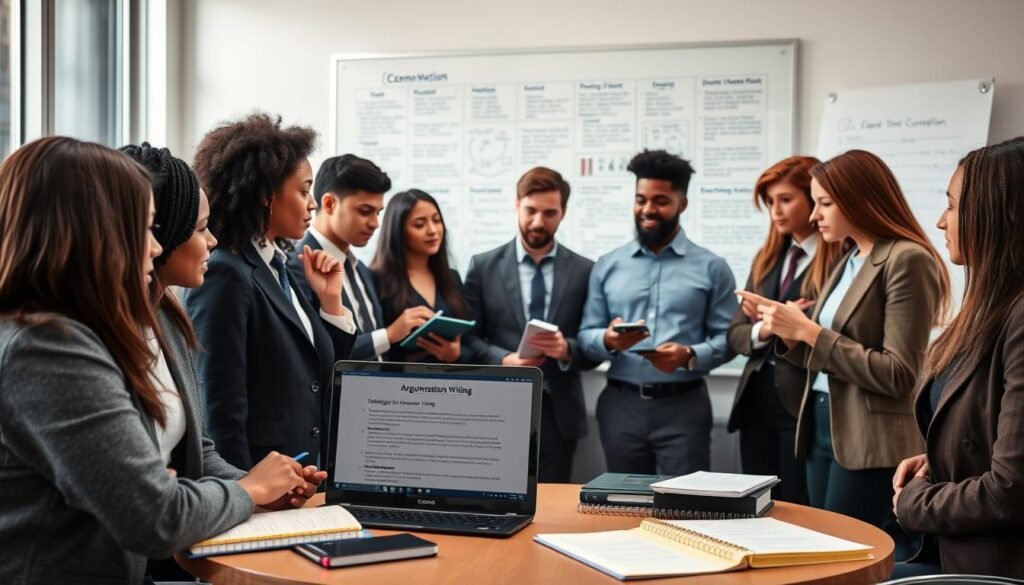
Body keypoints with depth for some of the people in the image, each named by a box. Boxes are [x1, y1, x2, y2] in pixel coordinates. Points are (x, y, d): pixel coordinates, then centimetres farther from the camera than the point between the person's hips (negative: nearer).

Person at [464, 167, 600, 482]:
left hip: (559, 410, 1)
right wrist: (504, 360, -15)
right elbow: (469, 338, 3)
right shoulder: (483, 266, 4)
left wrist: (567, 349, -16)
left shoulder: (584, 271, 5)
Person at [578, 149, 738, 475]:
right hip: (621, 405, 2)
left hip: (683, 406, -2)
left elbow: (727, 338, -1)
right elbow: (585, 336, 6)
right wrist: (608, 340, -16)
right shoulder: (607, 266, 9)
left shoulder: (711, 268, 4)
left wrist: (690, 355, -19)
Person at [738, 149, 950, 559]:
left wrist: (809, 330, -18)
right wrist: (790, 333, -2)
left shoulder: (908, 260, -13)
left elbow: (898, 375, -19)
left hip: (871, 444, -9)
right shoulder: (849, 261, 14)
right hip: (824, 428, 9)